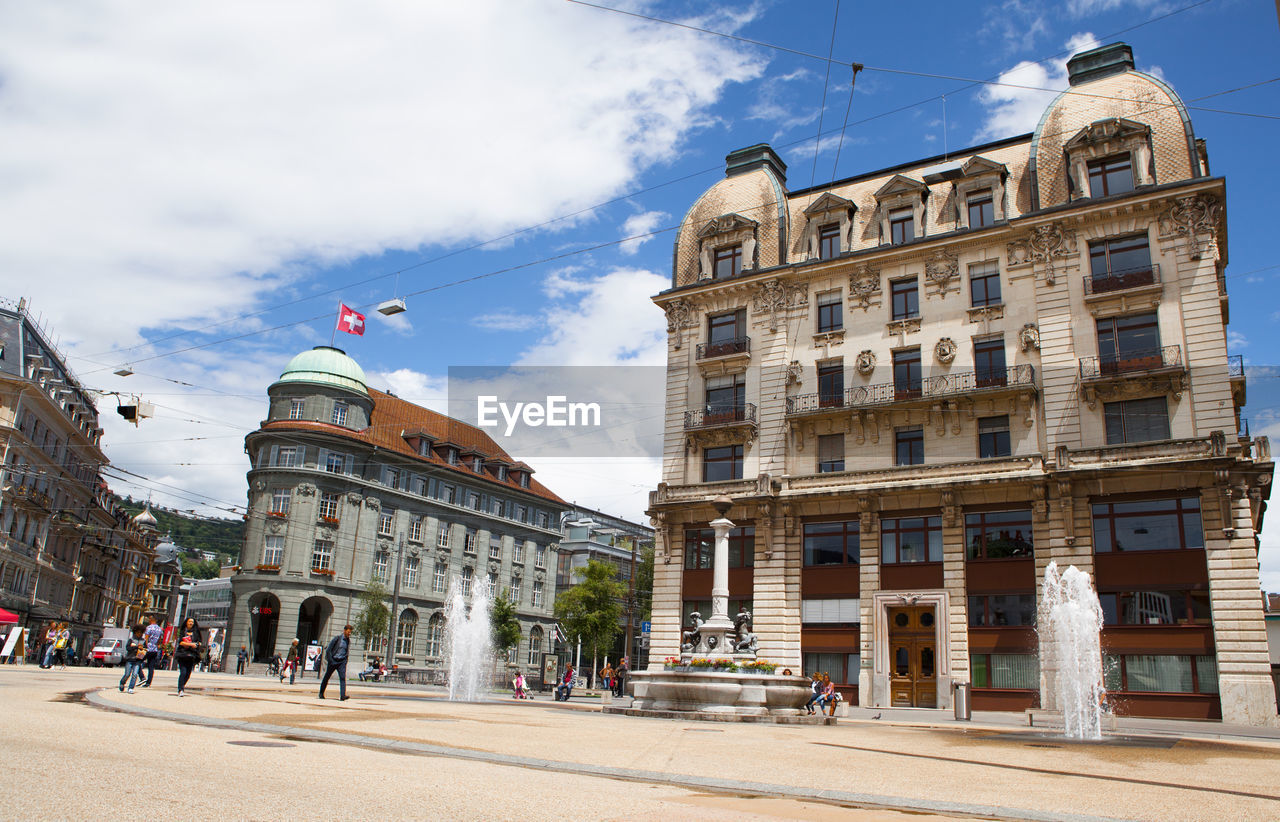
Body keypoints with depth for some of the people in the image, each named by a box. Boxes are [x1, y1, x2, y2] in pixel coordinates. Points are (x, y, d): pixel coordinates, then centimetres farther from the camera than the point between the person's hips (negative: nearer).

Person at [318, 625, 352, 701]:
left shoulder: (348, 640, 6)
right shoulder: (337, 638, -9)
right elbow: (328, 650, -8)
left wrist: (345, 660, 8)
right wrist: (330, 660, -11)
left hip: (342, 662, 3)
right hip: (333, 661, -3)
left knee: (343, 678, -14)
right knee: (326, 677, 12)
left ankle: (342, 696, -22)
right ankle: (321, 693, 32)